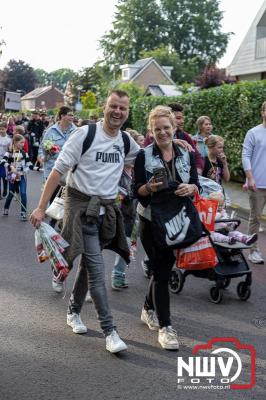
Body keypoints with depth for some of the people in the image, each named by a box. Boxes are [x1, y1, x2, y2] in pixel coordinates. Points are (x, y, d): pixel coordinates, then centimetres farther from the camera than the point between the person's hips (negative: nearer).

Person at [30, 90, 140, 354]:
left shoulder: (127, 142, 7)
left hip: (107, 208, 6)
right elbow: (58, 170, -10)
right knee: (97, 269, -9)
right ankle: (109, 331, -5)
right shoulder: (85, 134, -10)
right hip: (81, 205, -6)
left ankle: (73, 311, 35)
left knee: (88, 264, 16)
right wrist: (41, 207, -13)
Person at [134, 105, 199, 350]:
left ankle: (149, 309, 38)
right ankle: (165, 327, 4)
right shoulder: (144, 156, -5)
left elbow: (196, 187, 3)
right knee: (162, 271, -4)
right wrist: (149, 187, -27)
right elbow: (137, 192, -6)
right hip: (152, 222, -3)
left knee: (164, 267, 14)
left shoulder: (186, 155, 4)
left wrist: (190, 188, -20)